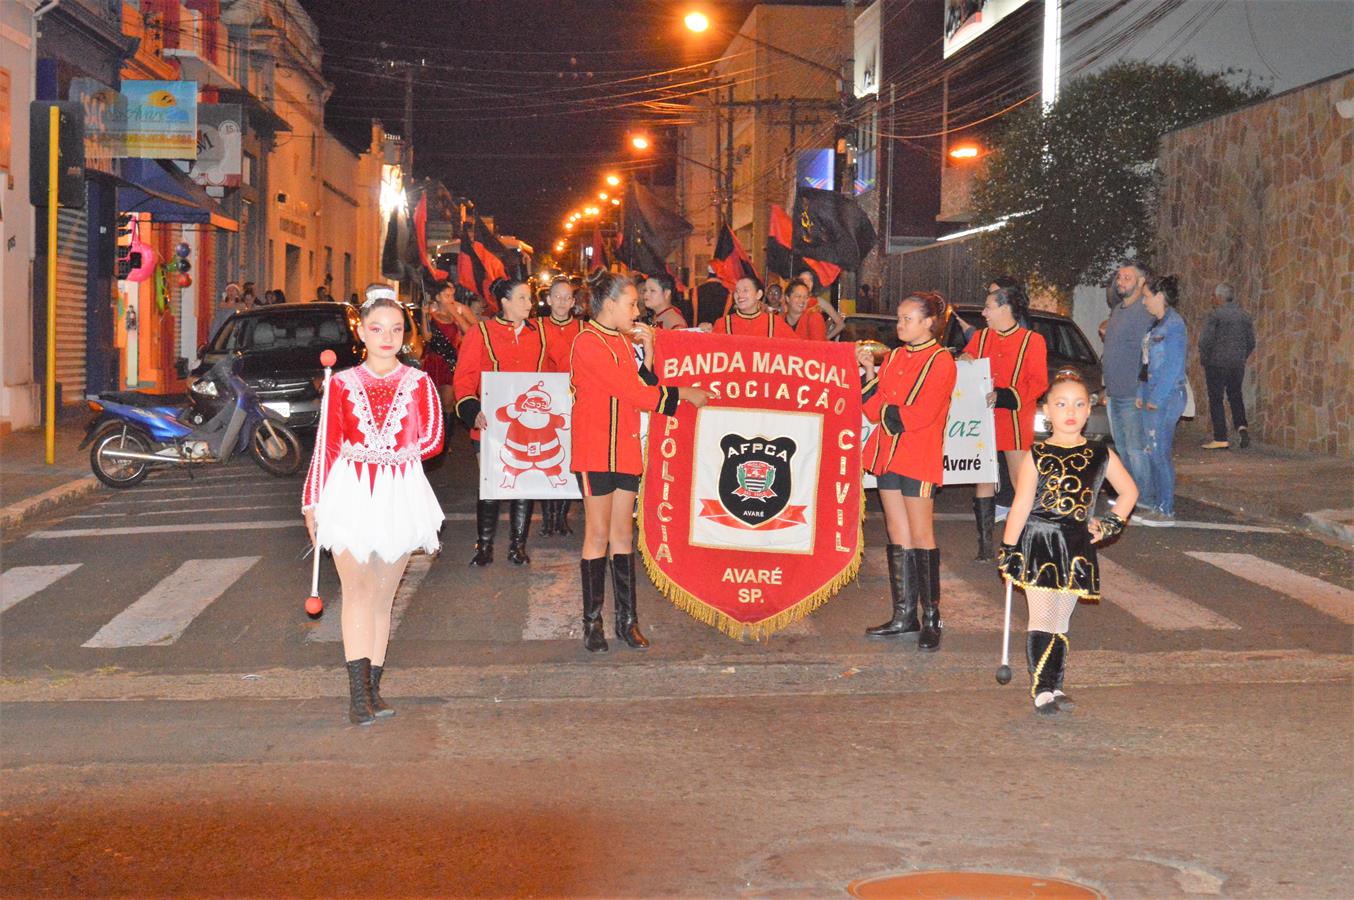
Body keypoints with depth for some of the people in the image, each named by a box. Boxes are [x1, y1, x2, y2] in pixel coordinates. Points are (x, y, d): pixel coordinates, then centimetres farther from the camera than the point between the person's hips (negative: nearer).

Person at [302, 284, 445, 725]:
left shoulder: (418, 383, 6)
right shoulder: (342, 384, 5)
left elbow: (432, 441, 1)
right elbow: (325, 446, 6)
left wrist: (369, 454, -2)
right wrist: (312, 502, 5)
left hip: (400, 496, 1)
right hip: (350, 496, -1)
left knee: (382, 596, 6)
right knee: (358, 590, -12)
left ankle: (372, 689, 11)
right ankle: (359, 693, -18)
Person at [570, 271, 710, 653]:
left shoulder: (623, 341, 13)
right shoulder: (589, 344, -14)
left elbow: (641, 389, 9)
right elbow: (632, 393, -19)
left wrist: (646, 353, -1)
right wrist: (683, 394, -13)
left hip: (626, 448, 8)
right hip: (597, 451, -8)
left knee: (623, 534, 9)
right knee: (598, 535, -2)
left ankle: (627, 620, 13)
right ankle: (592, 621, 6)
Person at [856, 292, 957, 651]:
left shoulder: (940, 361, -6)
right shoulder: (893, 357, 15)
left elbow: (921, 414, -16)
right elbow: (874, 409, 9)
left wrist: (888, 413, -4)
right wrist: (870, 375, -2)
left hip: (919, 457, -7)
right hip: (887, 455, 7)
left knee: (920, 536, -6)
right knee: (898, 535, 9)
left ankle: (931, 619, -1)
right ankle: (904, 615, 13)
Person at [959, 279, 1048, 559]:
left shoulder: (1032, 341, -3)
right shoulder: (981, 337, 12)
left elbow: (1038, 384, -8)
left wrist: (1005, 396, -19)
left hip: (1015, 421, -4)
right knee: (982, 480, 4)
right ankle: (985, 544, 9)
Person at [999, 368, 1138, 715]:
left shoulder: (1100, 456, 6)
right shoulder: (1037, 457, -3)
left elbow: (1129, 491, 20)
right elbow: (1021, 505, -4)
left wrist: (1111, 524, 10)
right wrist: (1008, 549, -6)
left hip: (1076, 548, 3)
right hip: (1038, 544, -3)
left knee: (1061, 621, 8)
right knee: (1042, 619, -5)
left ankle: (1054, 686, 13)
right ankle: (1041, 689, -4)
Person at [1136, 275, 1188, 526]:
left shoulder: (1174, 324, -14)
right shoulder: (1158, 324, 15)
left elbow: (1174, 366, -19)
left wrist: (1156, 399, -18)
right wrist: (1142, 394, 13)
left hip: (1166, 397, -9)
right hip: (1153, 398, 9)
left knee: (1160, 453, -7)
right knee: (1152, 453, 12)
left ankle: (1166, 511, -2)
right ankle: (1156, 504, 19)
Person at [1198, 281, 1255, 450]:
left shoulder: (1215, 315, -11)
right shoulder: (1244, 316, 7)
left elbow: (1205, 340, -16)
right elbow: (1251, 342, 9)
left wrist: (1204, 360, -2)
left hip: (1217, 364, -5)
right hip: (1238, 365, 5)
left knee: (1216, 400, 2)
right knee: (1235, 396, 19)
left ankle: (1220, 439, 1)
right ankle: (1241, 426, -3)